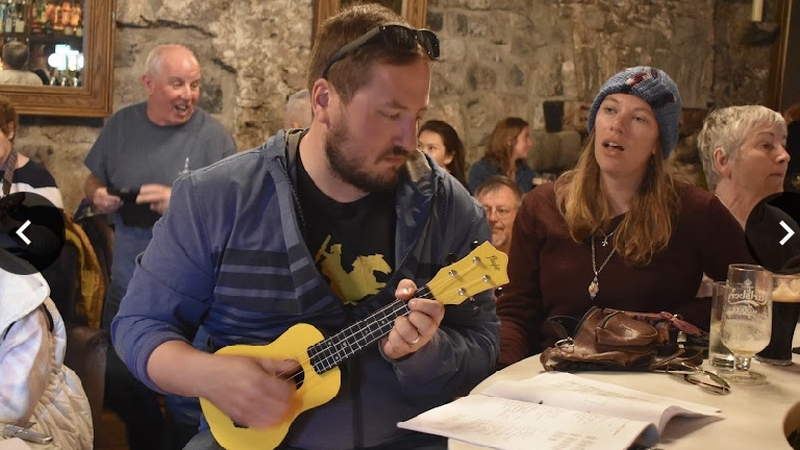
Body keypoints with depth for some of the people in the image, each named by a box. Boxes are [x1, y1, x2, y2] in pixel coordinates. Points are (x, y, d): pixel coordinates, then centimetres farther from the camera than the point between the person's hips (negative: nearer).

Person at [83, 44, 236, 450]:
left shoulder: (213, 135, -11)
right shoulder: (121, 125, 2)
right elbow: (94, 181, 15)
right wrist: (98, 196, -8)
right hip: (127, 283, 5)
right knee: (117, 381, 19)